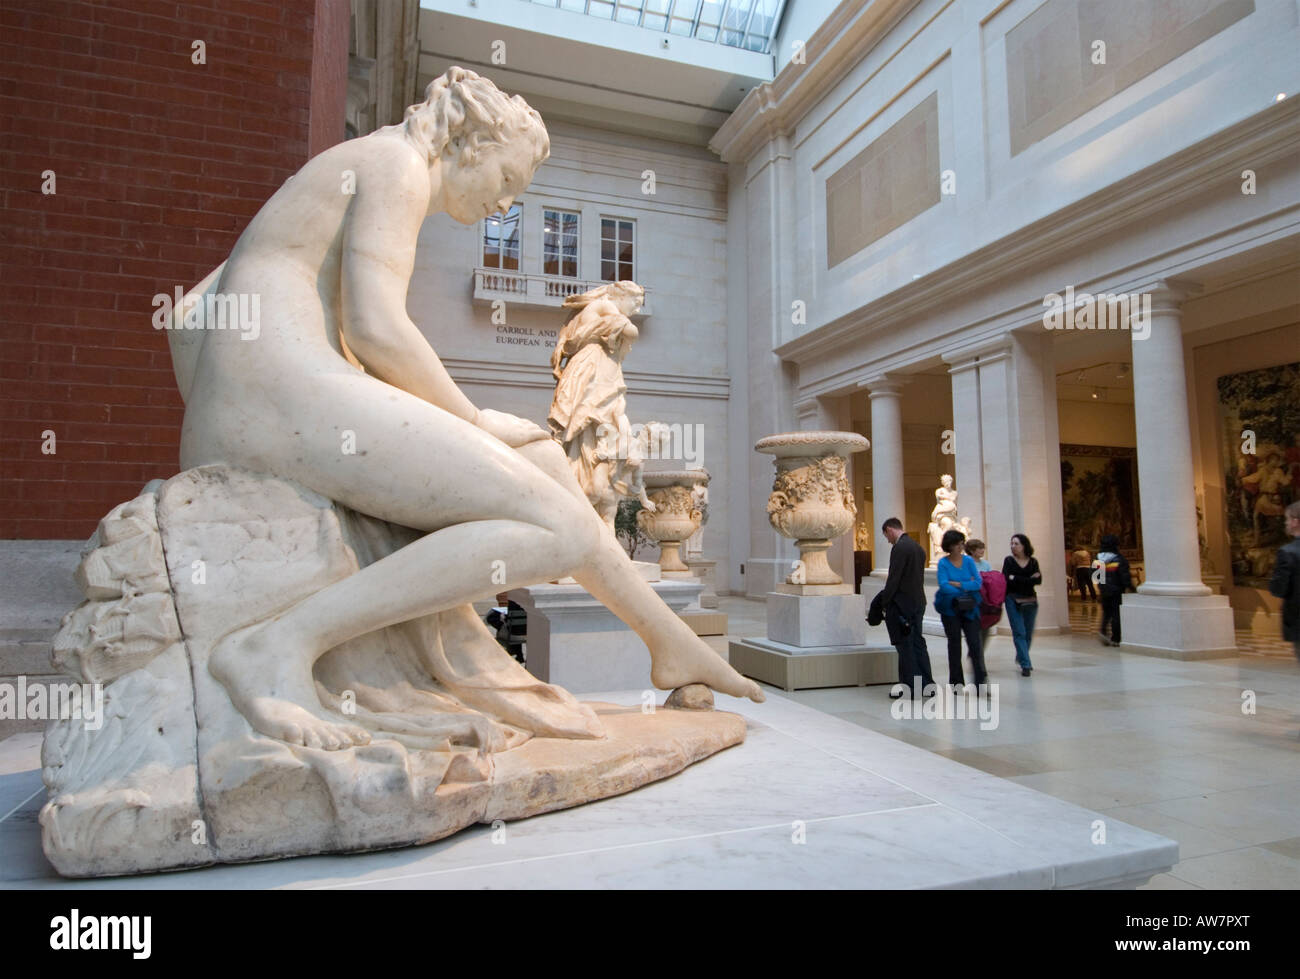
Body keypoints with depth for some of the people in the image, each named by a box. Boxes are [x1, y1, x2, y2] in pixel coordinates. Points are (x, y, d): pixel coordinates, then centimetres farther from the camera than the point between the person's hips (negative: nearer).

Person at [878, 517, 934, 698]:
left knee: (905, 646, -2)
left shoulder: (899, 548, -15)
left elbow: (893, 579, -18)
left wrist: (884, 602, -9)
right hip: (918, 602, 9)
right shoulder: (918, 547, 13)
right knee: (918, 642, 14)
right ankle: (927, 684, 19)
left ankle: (909, 688, 2)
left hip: (902, 604, -9)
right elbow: (918, 576, 15)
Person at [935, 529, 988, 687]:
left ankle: (981, 679, 0)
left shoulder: (968, 560, 4)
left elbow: (978, 582, -4)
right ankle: (956, 682, 15)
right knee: (954, 643, 6)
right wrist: (967, 587, -12)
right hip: (950, 608, -2)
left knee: (974, 642, -7)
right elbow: (943, 585, -17)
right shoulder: (943, 563, -5)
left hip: (969, 608, 2)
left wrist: (958, 584, -14)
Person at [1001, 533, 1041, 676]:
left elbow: (1038, 580, -9)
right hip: (1013, 601, -3)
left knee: (1028, 633, 11)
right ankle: (1025, 664, -7)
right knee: (1019, 633, -8)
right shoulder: (1009, 561, 0)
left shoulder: (1033, 562, 5)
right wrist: (1029, 580, -11)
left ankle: (1021, 658, 32)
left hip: (1030, 601, 3)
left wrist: (1016, 579, -12)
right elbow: (1006, 580, -13)